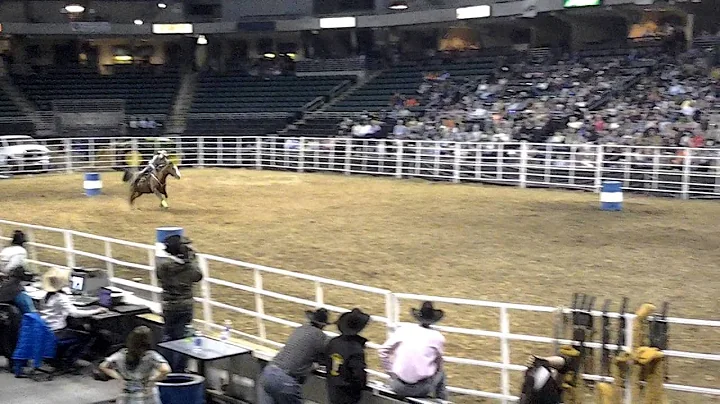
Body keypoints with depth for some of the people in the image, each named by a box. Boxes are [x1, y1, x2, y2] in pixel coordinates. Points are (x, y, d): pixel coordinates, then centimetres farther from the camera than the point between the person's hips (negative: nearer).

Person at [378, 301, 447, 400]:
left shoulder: (403, 330, 2)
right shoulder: (437, 337, -1)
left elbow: (383, 351, 5)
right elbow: (438, 363, 11)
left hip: (398, 387, 1)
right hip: (422, 389, -1)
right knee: (440, 373, 28)